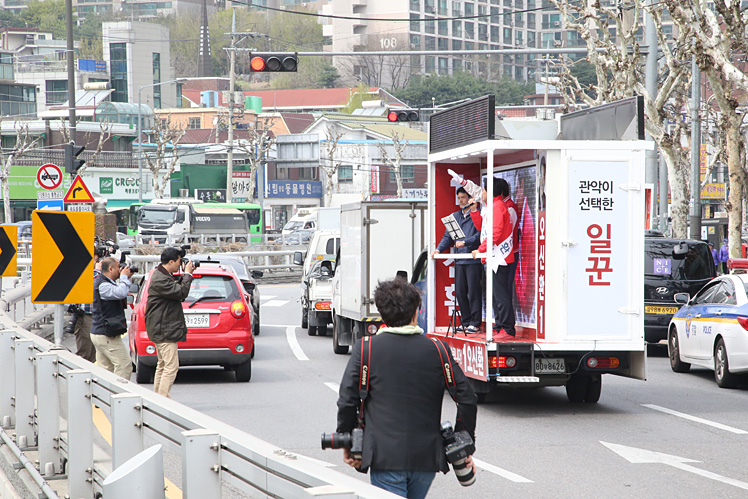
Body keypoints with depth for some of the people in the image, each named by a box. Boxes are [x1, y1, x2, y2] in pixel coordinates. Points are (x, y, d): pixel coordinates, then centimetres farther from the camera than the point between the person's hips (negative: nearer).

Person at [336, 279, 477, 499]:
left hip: (385, 456, -3)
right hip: (427, 456, 3)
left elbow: (347, 401, -4)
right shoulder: (437, 351, 3)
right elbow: (467, 400, 1)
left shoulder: (365, 349, -2)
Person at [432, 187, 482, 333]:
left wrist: (465, 242, -22)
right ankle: (466, 322, 15)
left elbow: (479, 235, -12)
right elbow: (448, 236, 19)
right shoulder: (455, 216, 19)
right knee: (460, 292, 7)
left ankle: (475, 323, -1)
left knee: (473, 292, -6)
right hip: (459, 260, 7)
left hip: (473, 260, -7)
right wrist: (439, 249, 6)